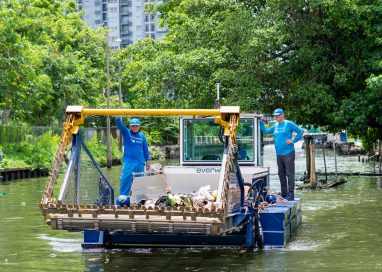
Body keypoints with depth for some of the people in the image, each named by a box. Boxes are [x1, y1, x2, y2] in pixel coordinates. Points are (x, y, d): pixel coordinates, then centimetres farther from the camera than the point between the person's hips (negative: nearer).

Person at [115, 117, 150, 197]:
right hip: (129, 162, -3)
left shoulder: (142, 136, 9)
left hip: (140, 163, 3)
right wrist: (117, 118, -33)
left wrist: (147, 160, 15)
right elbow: (120, 124, -14)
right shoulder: (126, 133, 3)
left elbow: (145, 149, 15)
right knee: (125, 180, -8)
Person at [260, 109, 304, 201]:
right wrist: (261, 122, 13)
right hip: (279, 154, 7)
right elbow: (266, 131, 21)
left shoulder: (288, 124, -6)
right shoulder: (275, 126, 14)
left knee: (289, 174, -6)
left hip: (288, 153, -7)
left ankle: (291, 195, -5)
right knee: (281, 175, 12)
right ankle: (283, 194, 21)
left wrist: (293, 141, -11)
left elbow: (300, 131, -9)